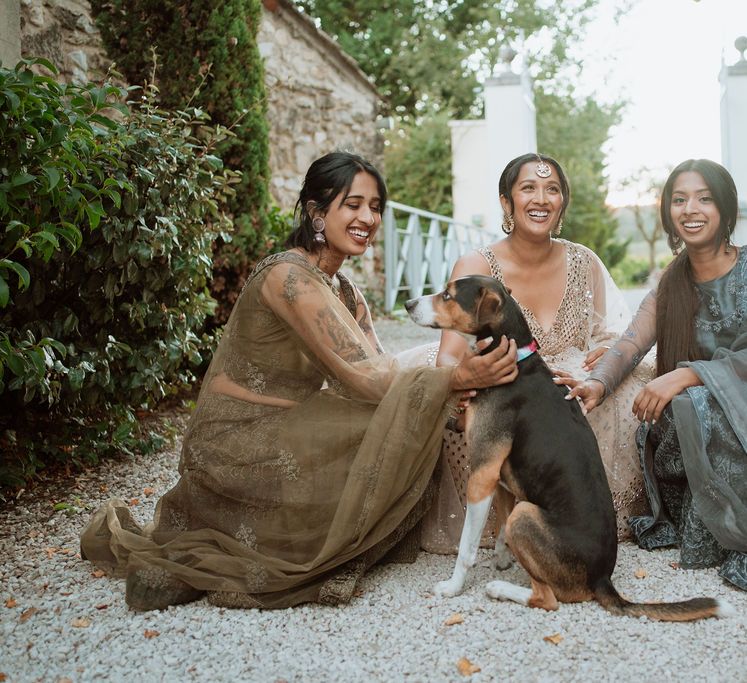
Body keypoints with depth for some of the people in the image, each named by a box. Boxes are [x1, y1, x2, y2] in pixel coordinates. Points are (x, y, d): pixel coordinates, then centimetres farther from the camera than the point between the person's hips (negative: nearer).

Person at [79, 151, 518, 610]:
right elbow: (365, 378, -25)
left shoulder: (347, 293, 11)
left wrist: (451, 385, -20)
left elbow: (381, 373, -2)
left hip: (279, 438, 9)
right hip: (236, 444, -9)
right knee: (398, 425, -18)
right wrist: (457, 379, -30)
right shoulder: (289, 276, -19)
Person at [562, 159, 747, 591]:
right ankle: (681, 522, -1)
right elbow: (629, 347, -4)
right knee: (655, 427, -25)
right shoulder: (671, 288, 9)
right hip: (694, 416, 5)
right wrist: (598, 383, -25)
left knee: (695, 404, -33)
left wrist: (686, 376, -29)